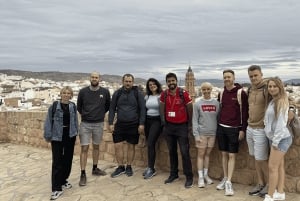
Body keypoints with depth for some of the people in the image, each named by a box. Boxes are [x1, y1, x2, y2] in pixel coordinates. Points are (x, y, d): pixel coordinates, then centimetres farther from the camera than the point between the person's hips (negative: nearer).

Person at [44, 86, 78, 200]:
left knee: (68, 160, 13)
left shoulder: (73, 106, 3)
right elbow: (48, 121, -5)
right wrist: (48, 136, -6)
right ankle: (56, 188, 3)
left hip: (70, 136, 4)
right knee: (57, 162, -2)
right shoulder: (54, 105, -7)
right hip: (57, 137, -4)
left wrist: (76, 132, 5)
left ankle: (63, 181, 31)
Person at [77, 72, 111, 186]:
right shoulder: (83, 91, -5)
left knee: (96, 147, 15)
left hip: (99, 124, 2)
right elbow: (79, 106, 10)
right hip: (85, 124, -1)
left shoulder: (105, 92, -4)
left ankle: (95, 169, 30)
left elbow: (108, 105, 12)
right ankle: (83, 174, 7)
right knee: (84, 148, -1)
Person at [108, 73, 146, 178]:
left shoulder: (138, 93, -3)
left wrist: (141, 124, -10)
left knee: (131, 146, 8)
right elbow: (112, 109, 7)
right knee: (118, 146, 2)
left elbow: (142, 109, -4)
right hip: (120, 124, 2)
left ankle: (129, 167, 25)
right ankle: (120, 167, 20)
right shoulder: (117, 93, 4)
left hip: (133, 125, -2)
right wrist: (111, 123, 1)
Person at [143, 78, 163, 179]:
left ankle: (151, 169, -3)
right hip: (147, 120, 6)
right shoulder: (147, 96, 12)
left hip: (157, 121, -6)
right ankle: (150, 167, 18)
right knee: (149, 144, 8)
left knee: (150, 144, -12)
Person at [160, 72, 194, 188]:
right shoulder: (164, 94, -1)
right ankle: (173, 174, 27)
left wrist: (190, 125, 0)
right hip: (169, 126, 4)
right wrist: (164, 121, 9)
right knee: (172, 151, 13)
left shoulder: (183, 93, -12)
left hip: (182, 126, -4)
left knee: (185, 152, -2)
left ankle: (189, 177, 10)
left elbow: (190, 109, -3)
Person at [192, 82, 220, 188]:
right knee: (201, 154, 3)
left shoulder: (216, 103, 2)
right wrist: (196, 134, -11)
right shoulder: (197, 104, -4)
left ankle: (206, 175, 25)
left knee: (207, 154, 12)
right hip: (201, 133, -2)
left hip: (212, 133, 2)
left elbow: (218, 118, 6)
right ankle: (200, 177, 12)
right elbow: (195, 120, -6)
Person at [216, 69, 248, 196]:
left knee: (232, 155, 0)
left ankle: (228, 182, 6)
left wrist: (243, 129, -10)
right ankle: (225, 178, 22)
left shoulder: (241, 93, -7)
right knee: (224, 154, 11)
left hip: (234, 129, -4)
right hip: (221, 128, 5)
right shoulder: (221, 93, 8)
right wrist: (217, 126, 12)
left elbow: (245, 112, -7)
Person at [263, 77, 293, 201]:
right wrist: (274, 140, 10)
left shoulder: (281, 101, -16)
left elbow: (281, 123, -20)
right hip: (274, 138, 9)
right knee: (279, 166, 14)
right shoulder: (272, 101, 11)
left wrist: (276, 141, -19)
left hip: (281, 138, -9)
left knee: (272, 167, -5)